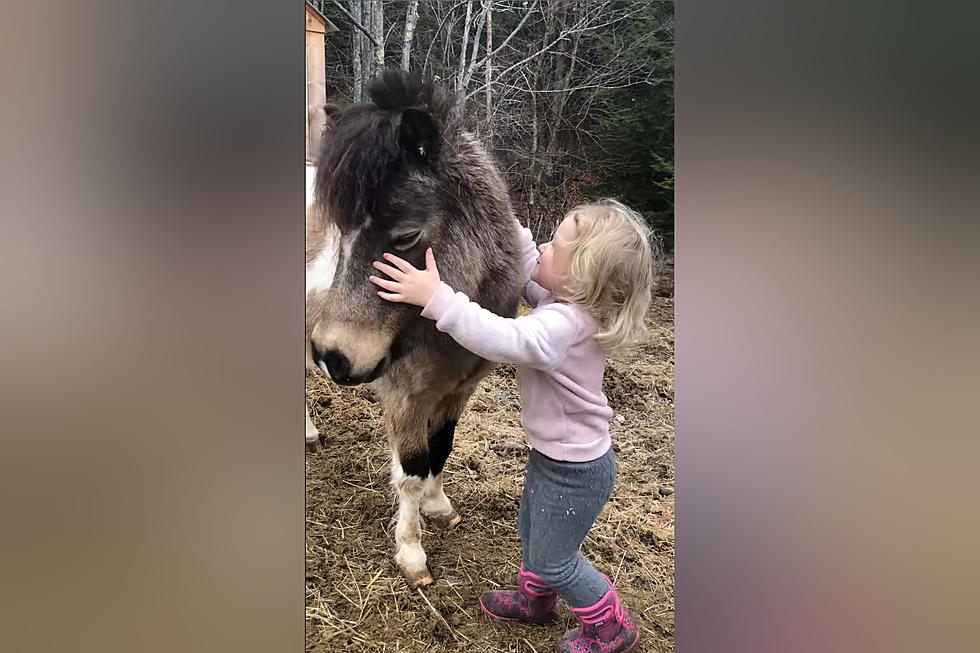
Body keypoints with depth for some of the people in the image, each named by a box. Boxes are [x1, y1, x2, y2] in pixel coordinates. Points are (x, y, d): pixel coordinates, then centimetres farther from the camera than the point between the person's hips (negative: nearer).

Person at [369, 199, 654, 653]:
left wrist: (436, 298, -49)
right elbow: (531, 273, 10)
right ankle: (535, 600, 55)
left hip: (575, 470, -9)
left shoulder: (565, 323, -35)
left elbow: (504, 339, -50)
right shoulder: (570, 302, -7)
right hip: (552, 454, 9)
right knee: (531, 531, 29)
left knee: (553, 559, 14)